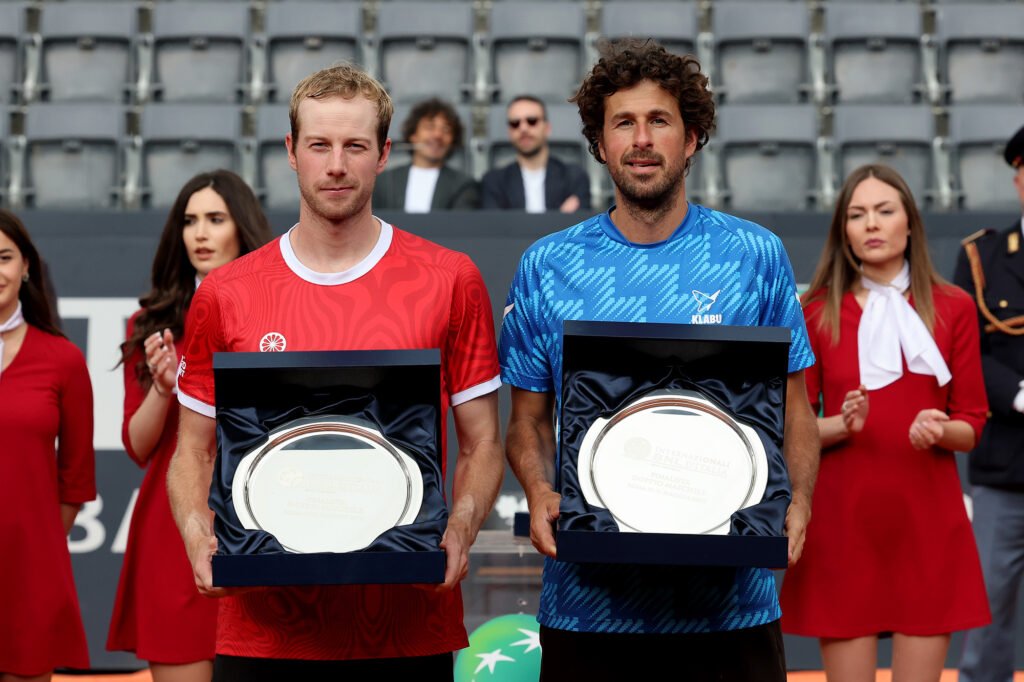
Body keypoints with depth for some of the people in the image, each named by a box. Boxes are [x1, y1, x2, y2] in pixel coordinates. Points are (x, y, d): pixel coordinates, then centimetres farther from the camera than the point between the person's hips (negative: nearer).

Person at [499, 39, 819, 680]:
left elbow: (794, 410, 7)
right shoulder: (547, 266, 6)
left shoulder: (756, 256, 4)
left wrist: (796, 505, -11)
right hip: (589, 597, 0)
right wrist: (541, 496, -11)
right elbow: (529, 421, 9)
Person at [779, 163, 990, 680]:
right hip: (843, 519, -1)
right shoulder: (817, 314, 2)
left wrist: (940, 429, -16)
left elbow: (972, 425, 6)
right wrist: (843, 425, -17)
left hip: (927, 519, 1)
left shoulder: (953, 308, 4)